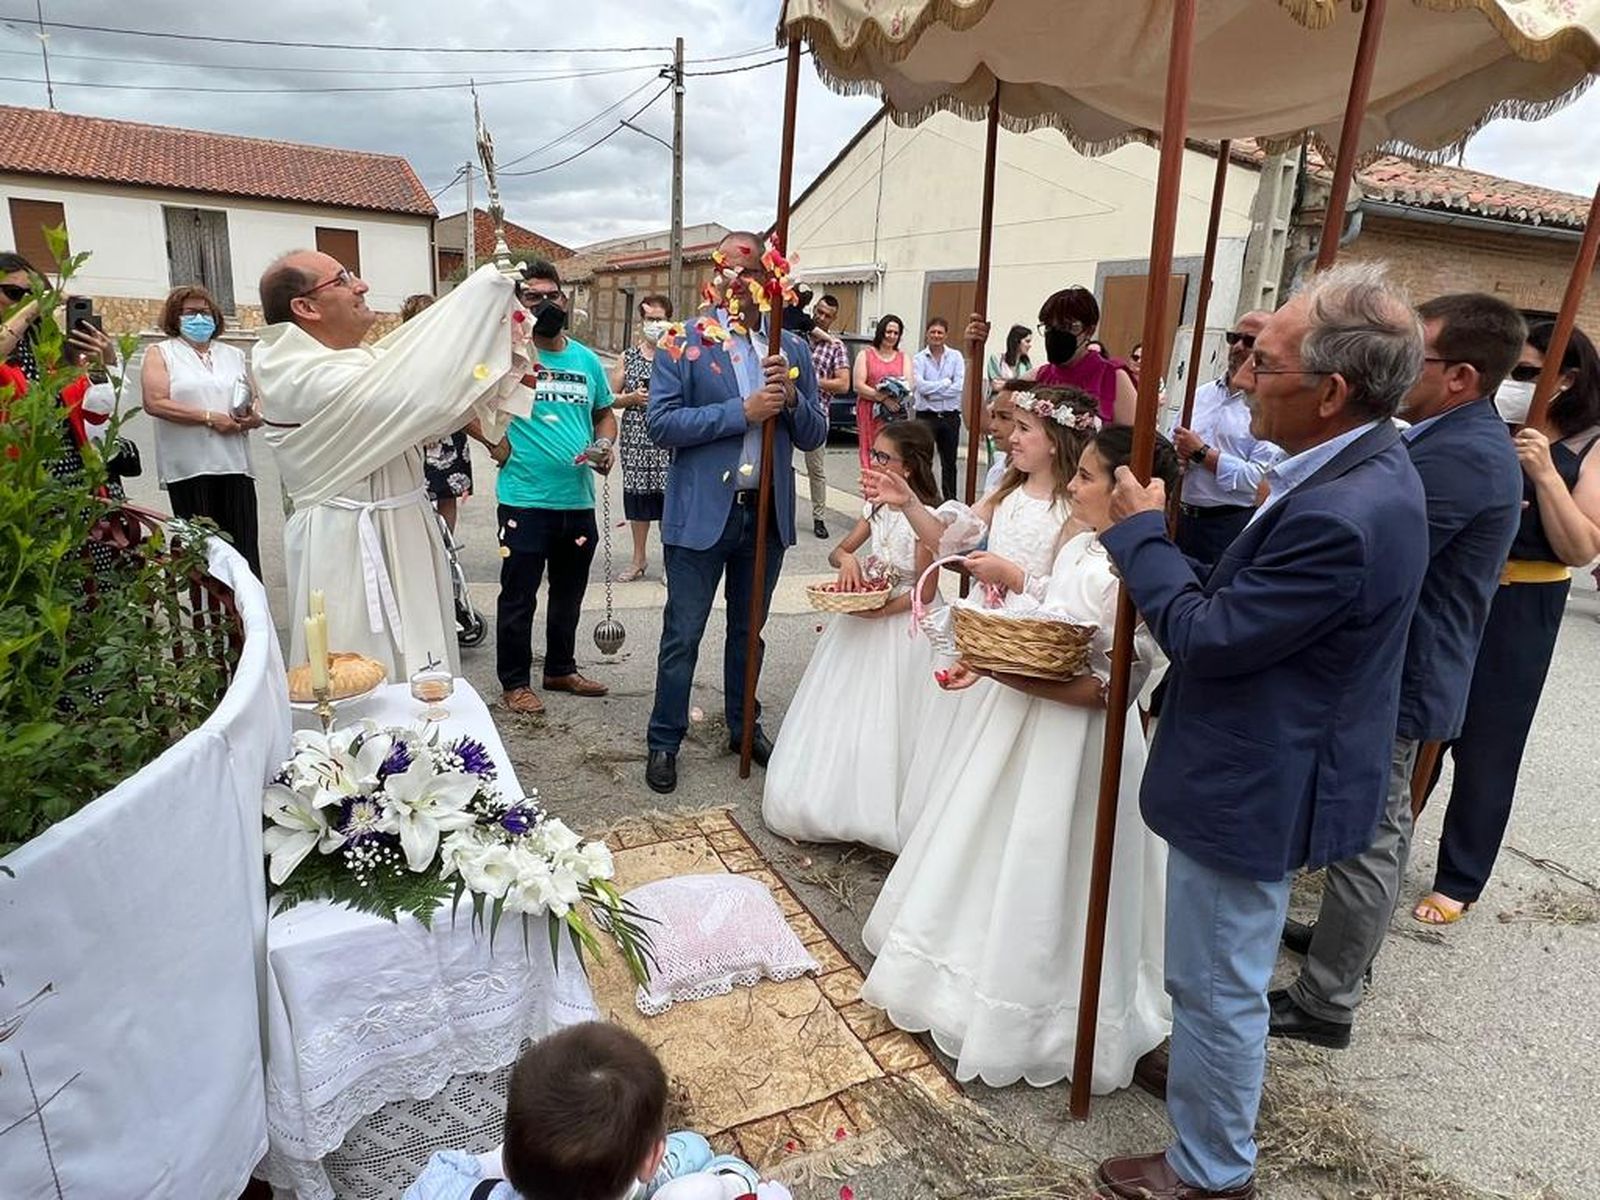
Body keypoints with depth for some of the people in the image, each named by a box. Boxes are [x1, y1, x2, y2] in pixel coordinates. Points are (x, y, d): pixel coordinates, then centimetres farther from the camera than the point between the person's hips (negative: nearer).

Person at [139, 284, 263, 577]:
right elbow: (155, 402, -4)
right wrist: (209, 418, -12)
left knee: (244, 551, -5)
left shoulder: (234, 355, 21)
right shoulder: (160, 353, 9)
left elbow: (256, 403, 22)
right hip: (189, 467, -2)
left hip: (235, 464, 3)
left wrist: (254, 418, -3)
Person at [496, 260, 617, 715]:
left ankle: (561, 669, 35)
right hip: (525, 500, -5)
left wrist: (604, 445, 1)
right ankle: (514, 682, 20)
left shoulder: (587, 359, 9)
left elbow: (604, 413, 19)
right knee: (519, 595, 5)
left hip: (578, 499, 5)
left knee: (569, 593, 18)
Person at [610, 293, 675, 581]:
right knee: (637, 496, 9)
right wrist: (633, 398, -8)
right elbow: (609, 397, 9)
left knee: (671, 496, -4)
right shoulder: (628, 357, 9)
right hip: (636, 438, 3)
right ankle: (639, 559, 24)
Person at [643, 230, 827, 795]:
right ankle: (664, 742, 20)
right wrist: (742, 412, -20)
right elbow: (661, 422, -14)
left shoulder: (793, 347, 7)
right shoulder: (685, 342, -4)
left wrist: (791, 398, -14)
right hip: (702, 512, -3)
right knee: (682, 634, 5)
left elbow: (814, 435, 7)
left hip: (768, 513, 4)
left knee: (748, 630, 18)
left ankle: (744, 727, 35)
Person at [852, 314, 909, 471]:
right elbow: (858, 386, -5)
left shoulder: (903, 357, 15)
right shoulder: (865, 354, 7)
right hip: (870, 414, -2)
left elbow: (909, 386, 4)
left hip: (895, 415, 2)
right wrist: (883, 398, -16)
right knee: (871, 457, -4)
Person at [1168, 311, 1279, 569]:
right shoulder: (1201, 394, 13)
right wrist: (1174, 455, -5)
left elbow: (1260, 479, -18)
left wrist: (1202, 453, -12)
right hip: (1180, 517, 6)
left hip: (1230, 527, -6)